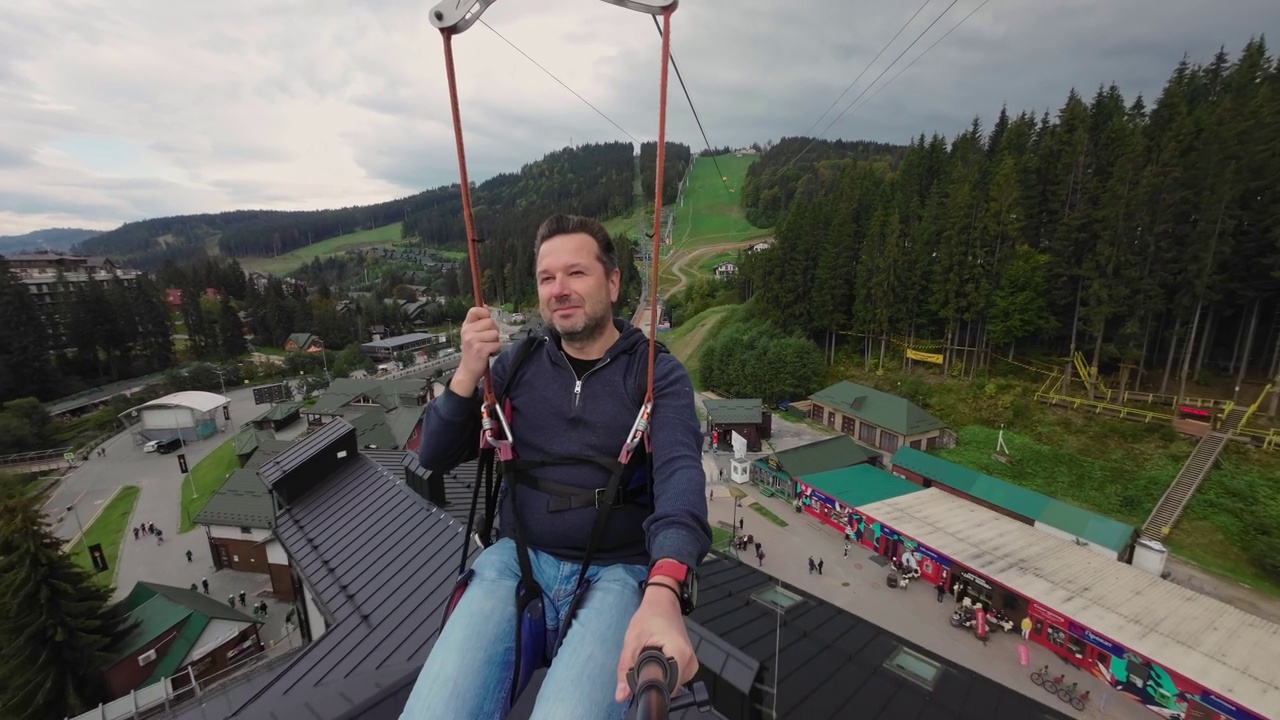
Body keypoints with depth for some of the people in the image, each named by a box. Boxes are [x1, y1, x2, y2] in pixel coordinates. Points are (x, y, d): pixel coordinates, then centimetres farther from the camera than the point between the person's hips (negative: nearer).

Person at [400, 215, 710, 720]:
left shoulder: (658, 375, -4)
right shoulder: (518, 363, 5)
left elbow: (680, 474, -19)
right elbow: (434, 458, 6)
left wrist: (663, 592, -38)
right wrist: (467, 374, -13)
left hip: (618, 573, -2)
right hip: (517, 561, 3)